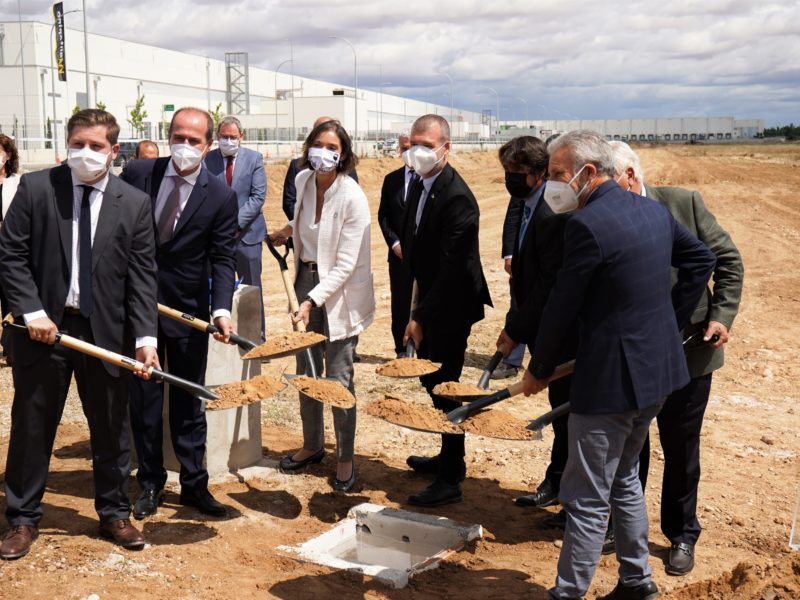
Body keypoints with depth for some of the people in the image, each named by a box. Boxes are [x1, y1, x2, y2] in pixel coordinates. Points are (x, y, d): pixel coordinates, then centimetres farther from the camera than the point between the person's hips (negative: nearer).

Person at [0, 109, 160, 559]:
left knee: (112, 428, 11)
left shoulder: (135, 203, 0)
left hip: (106, 331, 1)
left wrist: (145, 337, -11)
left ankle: (115, 514, 29)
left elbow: (143, 276, -2)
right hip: (43, 328, 0)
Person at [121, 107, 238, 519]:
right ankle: (150, 484, 24)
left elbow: (222, 259, -7)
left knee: (188, 402, 9)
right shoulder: (137, 174, -3)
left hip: (188, 312, -1)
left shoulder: (221, 197, -8)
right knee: (143, 400, 10)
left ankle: (194, 484, 21)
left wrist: (222, 309, -21)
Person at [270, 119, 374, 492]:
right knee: (306, 371, 14)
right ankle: (312, 445, 31)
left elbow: (345, 265, -22)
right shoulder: (303, 180, -1)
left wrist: (311, 302, -26)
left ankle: (345, 457, 15)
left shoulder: (352, 198, -20)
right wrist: (290, 229, 14)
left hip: (339, 291, -6)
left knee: (338, 377, -2)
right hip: (306, 278, 6)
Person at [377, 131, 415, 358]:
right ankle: (402, 351, 16)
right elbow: (383, 215, 10)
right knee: (400, 304, 7)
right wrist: (394, 243, -3)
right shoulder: (391, 180, 11)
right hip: (400, 254, 3)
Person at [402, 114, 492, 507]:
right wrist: (420, 309, 11)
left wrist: (422, 316, -22)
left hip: (450, 307, -9)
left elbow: (451, 268, -24)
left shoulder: (457, 198, -22)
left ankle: (450, 480, 8)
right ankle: (449, 457, 35)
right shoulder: (420, 185, 7)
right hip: (431, 299, 10)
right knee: (432, 380, 19)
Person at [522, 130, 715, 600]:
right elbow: (702, 259, 17)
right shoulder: (654, 211, 6)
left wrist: (540, 370, -1)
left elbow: (563, 306, -15)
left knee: (587, 500, 0)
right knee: (624, 480, 24)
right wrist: (671, 323, 18)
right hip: (658, 368, 9)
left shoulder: (587, 225, -19)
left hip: (611, 378, -9)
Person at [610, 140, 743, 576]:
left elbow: (728, 260, -1)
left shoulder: (682, 203, -9)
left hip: (688, 350, -1)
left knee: (680, 451, 12)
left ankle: (682, 535, 30)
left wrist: (721, 315, -11)